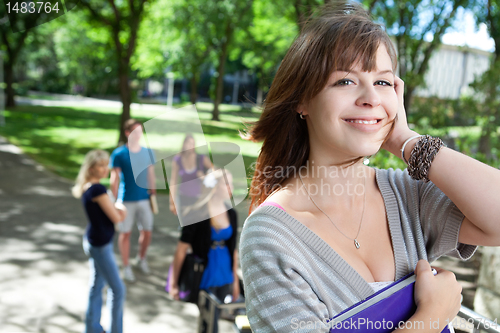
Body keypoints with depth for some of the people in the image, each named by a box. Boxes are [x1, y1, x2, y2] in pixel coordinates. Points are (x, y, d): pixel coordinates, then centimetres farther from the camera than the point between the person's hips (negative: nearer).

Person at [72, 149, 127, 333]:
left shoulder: (86, 187, 4)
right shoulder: (98, 189, -24)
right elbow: (116, 218, -19)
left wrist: (119, 209, -7)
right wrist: (119, 208, 0)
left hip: (93, 241, 10)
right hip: (100, 245, -10)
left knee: (97, 285, 20)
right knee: (117, 290, 1)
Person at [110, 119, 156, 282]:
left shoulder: (148, 152, 3)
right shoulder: (118, 154, -8)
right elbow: (114, 178, -6)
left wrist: (153, 194, 11)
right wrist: (116, 201, -7)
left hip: (144, 199, 3)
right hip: (126, 200, -3)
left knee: (147, 232, 8)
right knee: (125, 233, 6)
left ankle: (141, 258, 35)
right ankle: (126, 267, 21)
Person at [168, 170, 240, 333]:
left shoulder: (231, 214, 2)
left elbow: (233, 249, 10)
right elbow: (181, 250, -11)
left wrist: (235, 279, 14)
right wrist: (174, 283, -8)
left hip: (225, 277, 5)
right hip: (205, 277, -5)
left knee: (214, 318, 14)